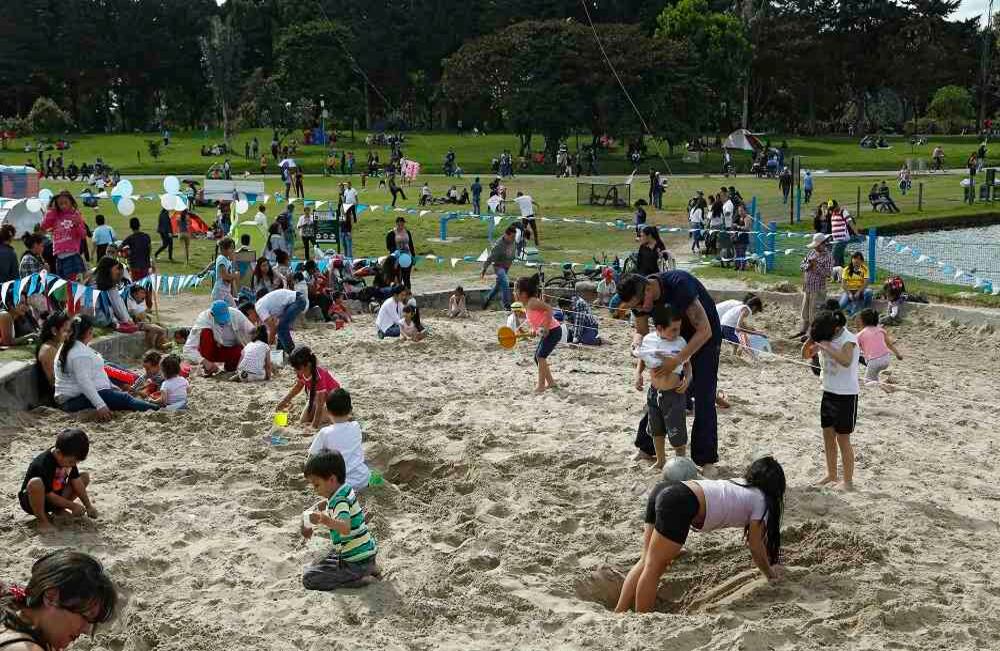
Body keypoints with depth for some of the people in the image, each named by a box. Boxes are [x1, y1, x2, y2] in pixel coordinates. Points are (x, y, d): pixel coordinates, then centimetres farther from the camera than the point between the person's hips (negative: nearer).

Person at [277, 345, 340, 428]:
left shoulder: (318, 376, -41)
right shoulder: (301, 372, -19)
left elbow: (320, 403, -37)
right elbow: (297, 387, 4)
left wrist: (314, 425, -36)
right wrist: (284, 400, -8)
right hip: (316, 396, 7)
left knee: (320, 422, -20)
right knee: (303, 421, -1)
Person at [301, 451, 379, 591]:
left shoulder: (340, 501, -24)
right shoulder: (346, 489, 5)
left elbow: (346, 528, -43)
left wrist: (326, 520, -59)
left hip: (356, 562, -10)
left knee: (309, 578, -12)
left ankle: (359, 579, -10)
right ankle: (367, 569, 15)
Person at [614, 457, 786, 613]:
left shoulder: (739, 484, 32)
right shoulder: (760, 501, 13)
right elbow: (756, 547, 20)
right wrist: (770, 573, 36)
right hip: (680, 504, -8)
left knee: (646, 563, 10)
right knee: (653, 568, -4)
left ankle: (619, 614, 8)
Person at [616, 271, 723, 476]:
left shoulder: (679, 285, -36)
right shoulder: (638, 298, -17)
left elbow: (705, 331, -34)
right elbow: (642, 331, 0)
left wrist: (677, 361, -40)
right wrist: (637, 340, -26)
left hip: (705, 336, -6)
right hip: (676, 336, 6)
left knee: (703, 398, -8)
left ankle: (707, 460, 1)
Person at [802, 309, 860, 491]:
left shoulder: (848, 339, -20)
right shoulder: (824, 337, 0)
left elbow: (846, 361, -39)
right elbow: (806, 355, 8)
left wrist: (827, 347, -36)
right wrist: (810, 341, -10)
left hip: (846, 395, -7)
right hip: (829, 392, 7)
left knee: (843, 438, -2)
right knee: (828, 435, 13)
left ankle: (848, 481, 7)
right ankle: (831, 474, 27)